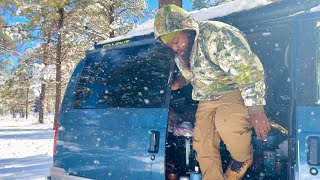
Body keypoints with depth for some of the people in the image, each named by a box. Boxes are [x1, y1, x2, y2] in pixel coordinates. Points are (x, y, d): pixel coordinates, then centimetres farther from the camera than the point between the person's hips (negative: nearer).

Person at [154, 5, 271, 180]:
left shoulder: (217, 35, -22)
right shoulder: (180, 54, 5)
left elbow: (249, 71, -26)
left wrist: (256, 112, -30)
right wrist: (179, 82, 5)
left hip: (235, 92, -7)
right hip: (207, 100, 8)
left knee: (226, 122, -34)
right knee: (202, 145, -4)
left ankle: (244, 159, -3)